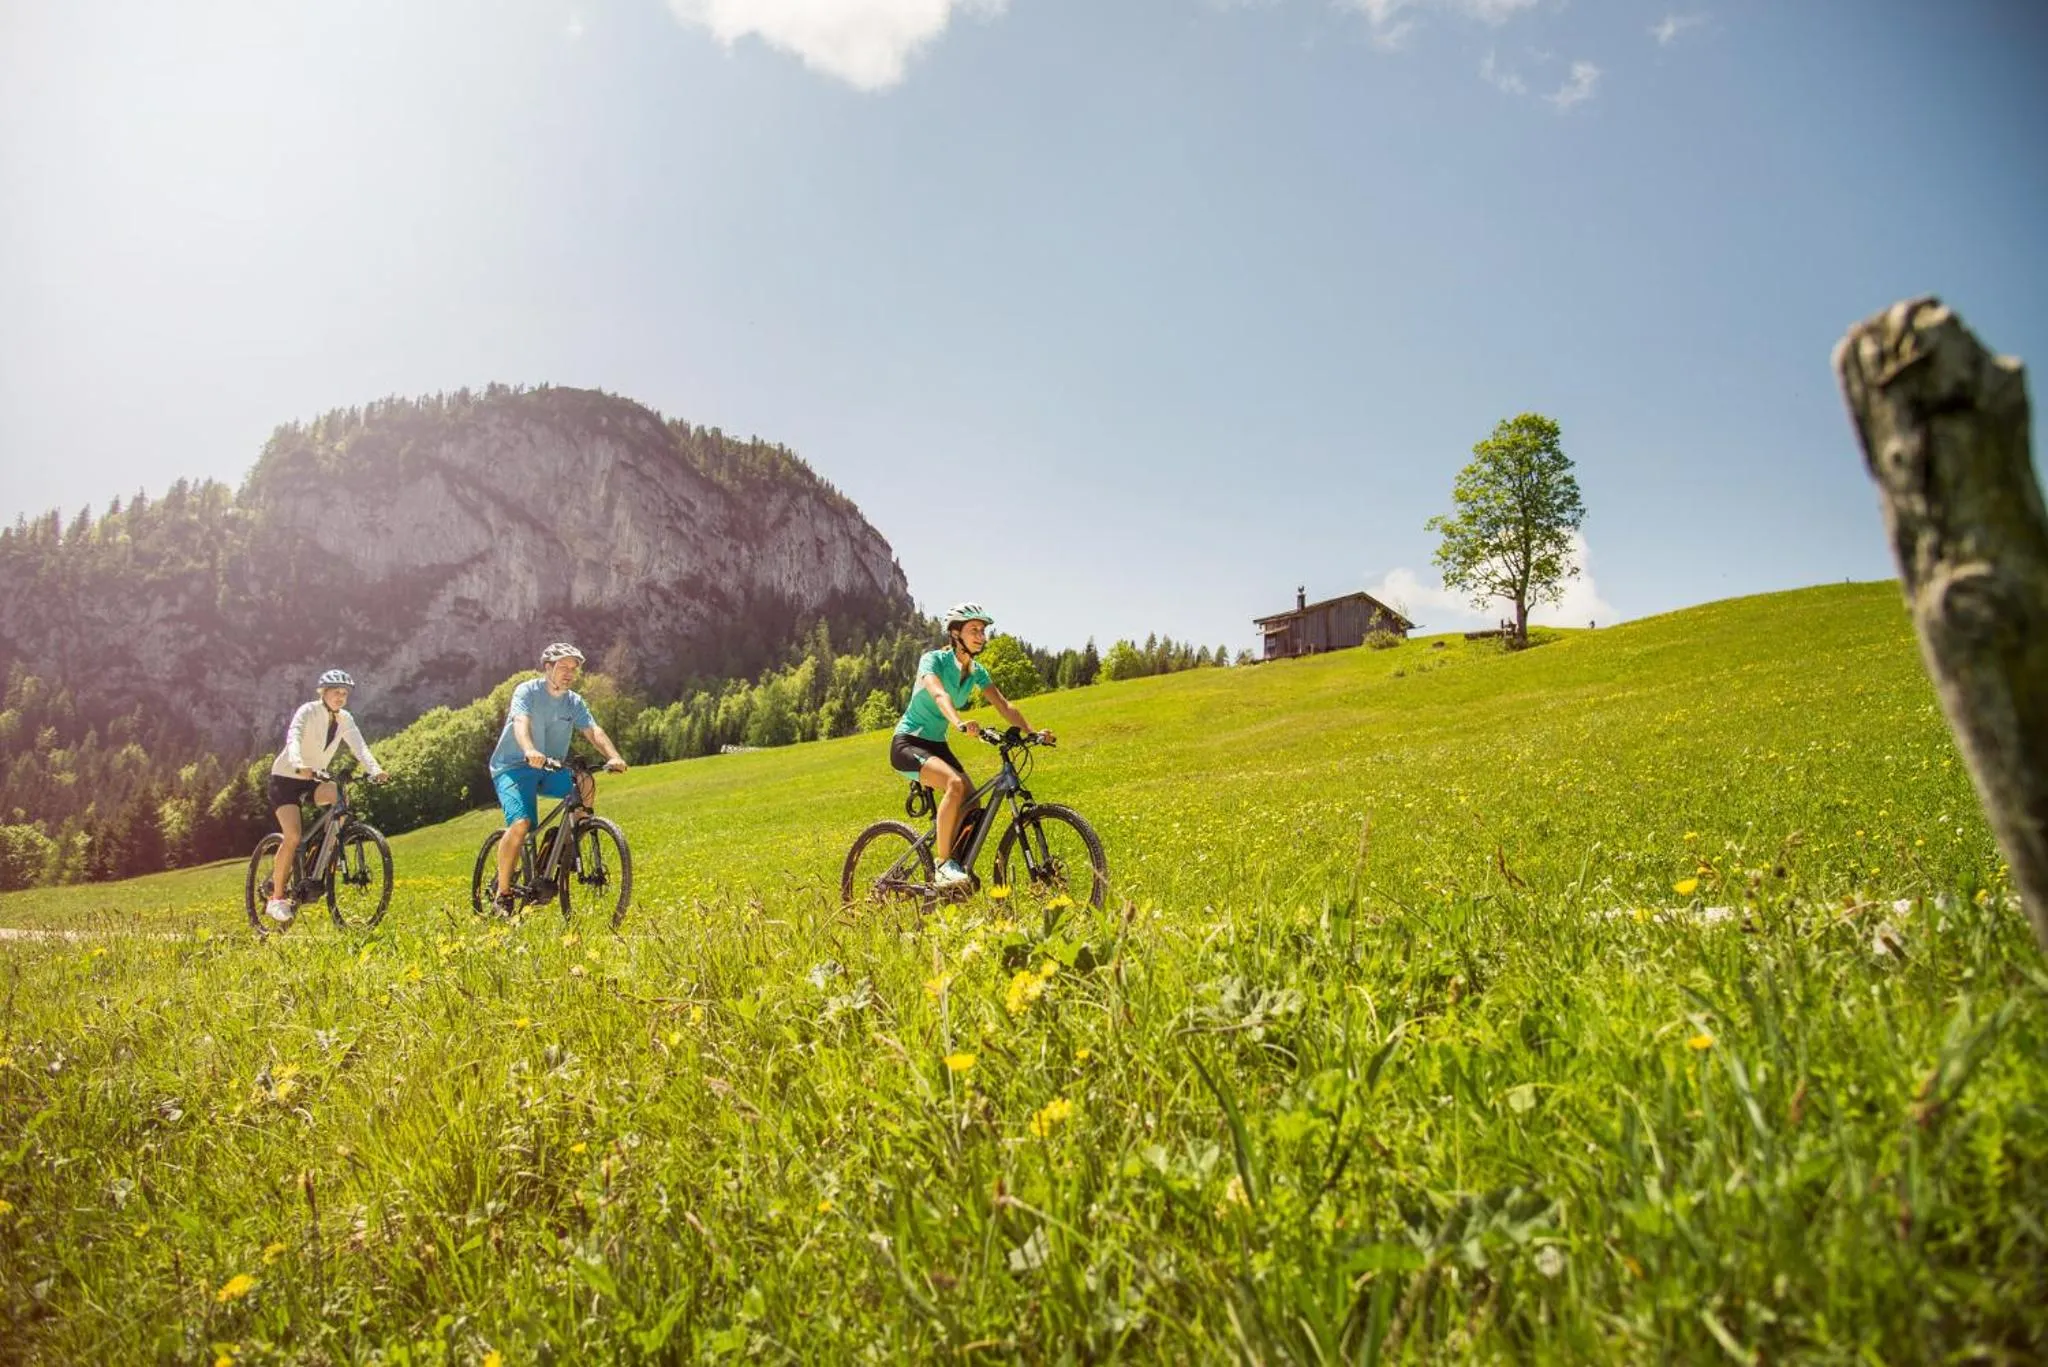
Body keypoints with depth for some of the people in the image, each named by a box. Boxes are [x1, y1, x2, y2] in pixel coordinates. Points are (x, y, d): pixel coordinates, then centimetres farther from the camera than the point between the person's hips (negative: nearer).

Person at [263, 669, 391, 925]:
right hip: (286, 777, -5)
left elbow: (359, 746, -15)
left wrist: (375, 769, -35)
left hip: (313, 779, 5)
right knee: (293, 836, -20)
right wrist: (298, 766, -55)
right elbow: (293, 738, -35)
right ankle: (276, 898, -9)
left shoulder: (344, 719, -2)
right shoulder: (308, 712, -17)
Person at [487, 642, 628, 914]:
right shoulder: (527, 691, -9)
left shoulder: (574, 702, 5)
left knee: (585, 783, -24)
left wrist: (614, 757, -29)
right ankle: (502, 894, -13)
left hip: (551, 770, 5)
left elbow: (594, 731, -9)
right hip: (513, 767, -5)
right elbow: (521, 723, -28)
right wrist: (530, 751, -50)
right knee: (520, 824, -26)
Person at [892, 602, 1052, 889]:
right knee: (955, 784, -31)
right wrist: (959, 724, -57)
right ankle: (944, 865, -24)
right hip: (907, 742, -7)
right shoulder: (933, 660, -17)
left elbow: (1003, 705, -4)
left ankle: (957, 863, 11)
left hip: (937, 745, 7)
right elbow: (939, 694, -37)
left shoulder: (976, 671, 3)